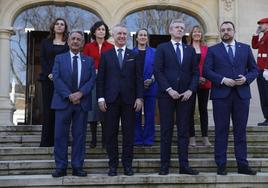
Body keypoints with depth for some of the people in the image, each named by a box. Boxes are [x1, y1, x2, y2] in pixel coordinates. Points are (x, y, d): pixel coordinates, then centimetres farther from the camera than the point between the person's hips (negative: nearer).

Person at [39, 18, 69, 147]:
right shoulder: (46, 42, 15)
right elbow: (42, 59, 6)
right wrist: (49, 74, -10)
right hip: (48, 79, 1)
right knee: (48, 109, -1)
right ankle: (46, 141, 2)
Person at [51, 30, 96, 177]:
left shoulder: (89, 60, 12)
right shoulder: (59, 58, 8)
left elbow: (92, 80, 2)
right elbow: (56, 79, -3)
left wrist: (80, 93, -14)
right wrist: (69, 95, -14)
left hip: (82, 102, 1)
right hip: (63, 102, -1)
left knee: (79, 136, 3)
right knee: (61, 135, 0)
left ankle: (77, 167, 9)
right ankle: (61, 167, 6)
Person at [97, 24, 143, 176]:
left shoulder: (134, 55, 10)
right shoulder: (106, 55, 8)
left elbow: (139, 78, 6)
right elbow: (100, 78, 5)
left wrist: (139, 97, -2)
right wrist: (101, 98, -3)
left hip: (129, 100, 1)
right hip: (111, 100, 0)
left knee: (129, 133, 3)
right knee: (111, 134, 3)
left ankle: (127, 165, 12)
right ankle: (113, 165, 12)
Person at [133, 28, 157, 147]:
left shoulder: (154, 52, 7)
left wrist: (151, 80, -13)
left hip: (150, 87, 0)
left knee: (150, 114, 3)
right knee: (136, 115, 3)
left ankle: (148, 139, 12)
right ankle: (137, 139, 12)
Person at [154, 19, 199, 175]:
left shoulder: (190, 50, 14)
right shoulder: (162, 48, 5)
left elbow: (195, 72, 10)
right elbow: (158, 71, -4)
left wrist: (191, 90, -5)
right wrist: (169, 90, -12)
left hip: (186, 95, 3)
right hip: (167, 95, -3)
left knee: (184, 130, 4)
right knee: (166, 131, 1)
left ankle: (184, 165, 7)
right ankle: (165, 165, 6)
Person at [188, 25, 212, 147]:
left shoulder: (206, 49, 7)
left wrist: (206, 77, -8)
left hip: (204, 83, 2)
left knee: (203, 109, 7)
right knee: (191, 110, 2)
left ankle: (205, 137, 12)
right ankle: (192, 137, 9)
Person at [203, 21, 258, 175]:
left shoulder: (245, 48, 12)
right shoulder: (213, 50, 7)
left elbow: (254, 69, 11)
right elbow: (206, 71, -2)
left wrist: (246, 78, -9)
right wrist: (223, 80, -14)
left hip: (242, 94, 2)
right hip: (221, 94, -2)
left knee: (240, 131, 5)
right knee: (221, 131, 2)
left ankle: (242, 165, 11)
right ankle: (221, 165, 8)